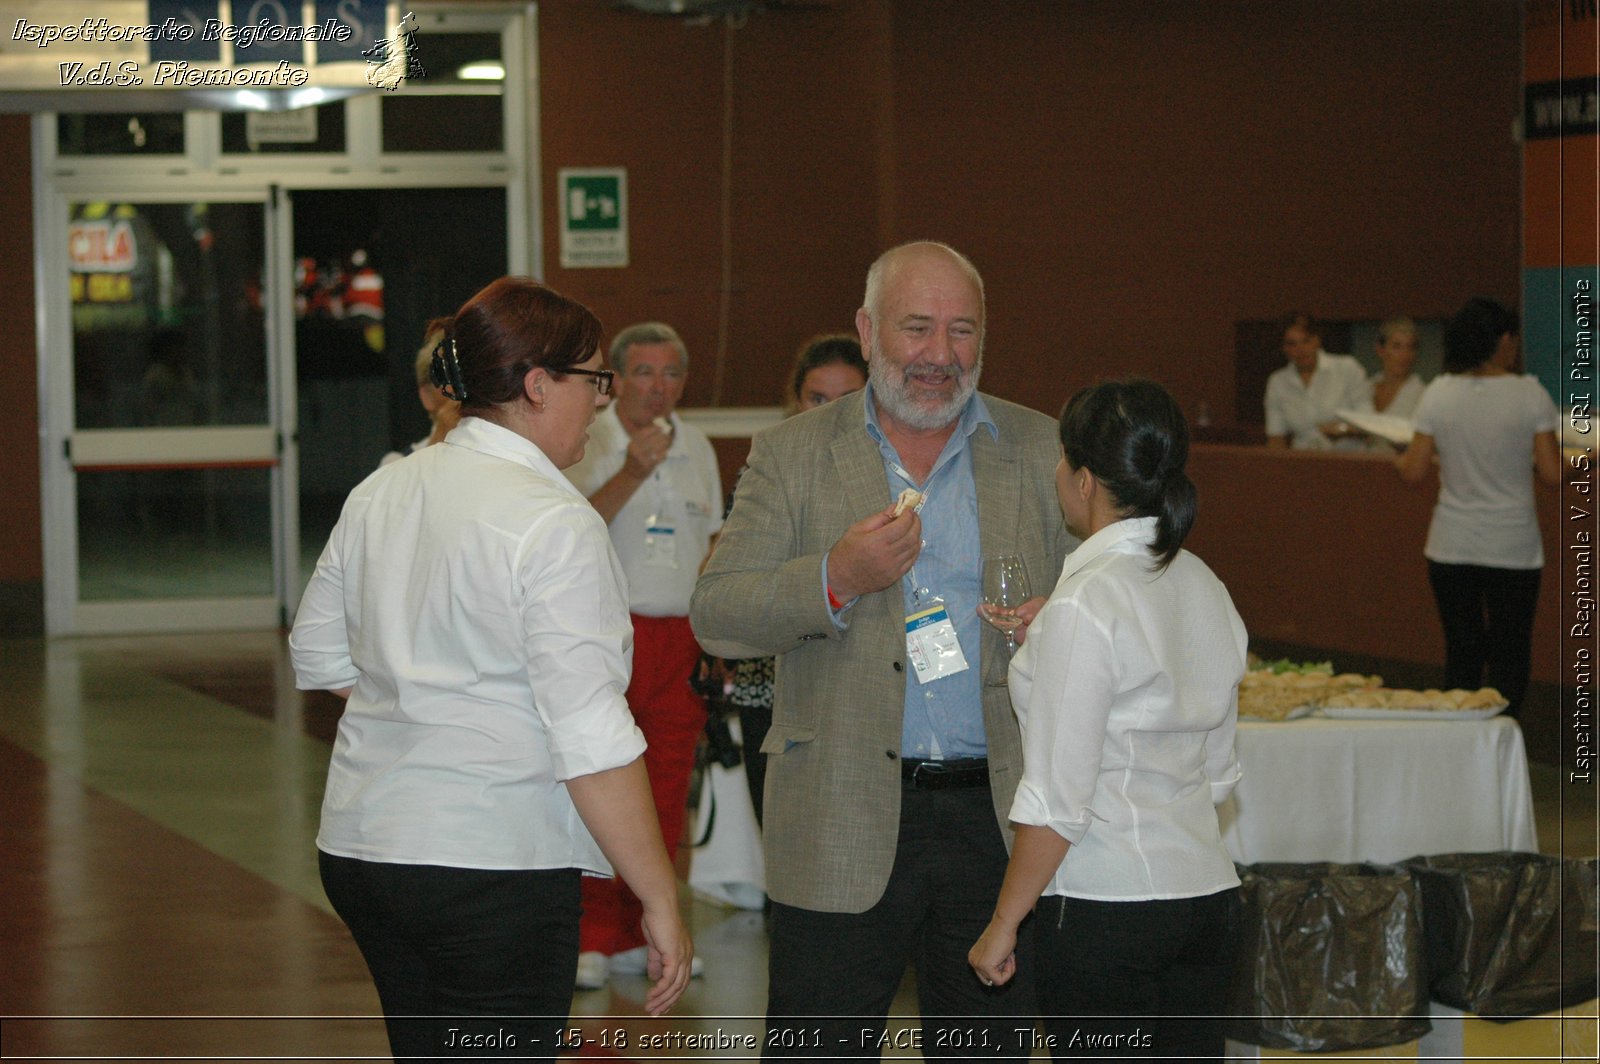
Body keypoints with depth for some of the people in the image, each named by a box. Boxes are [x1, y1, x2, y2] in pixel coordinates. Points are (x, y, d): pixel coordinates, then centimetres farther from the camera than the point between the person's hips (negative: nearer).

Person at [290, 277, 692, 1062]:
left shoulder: (381, 491, 9)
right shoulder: (554, 524, -14)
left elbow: (319, 655, 21)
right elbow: (592, 741, -18)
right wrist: (661, 902, -14)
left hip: (358, 848, 8)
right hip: (493, 863, -8)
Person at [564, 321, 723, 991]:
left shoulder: (696, 447, 14)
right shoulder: (587, 444, -3)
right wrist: (632, 472, -24)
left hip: (682, 637, 5)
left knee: (666, 793, 5)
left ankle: (641, 937, 13)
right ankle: (594, 939, 0)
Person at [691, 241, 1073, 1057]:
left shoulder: (1041, 451, 9)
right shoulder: (791, 454, 5)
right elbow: (715, 618, -2)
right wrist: (834, 580, -19)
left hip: (998, 818, 2)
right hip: (841, 826, -1)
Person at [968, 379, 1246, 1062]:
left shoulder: (1084, 607, -16)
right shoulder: (1205, 590, 8)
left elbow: (1057, 802, -16)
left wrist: (1003, 925, -7)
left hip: (1103, 910, -8)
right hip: (1209, 895, 8)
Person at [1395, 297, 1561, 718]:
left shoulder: (1438, 395, -3)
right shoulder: (1530, 395, -9)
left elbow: (1414, 472, -2)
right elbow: (1552, 474, -10)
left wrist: (1397, 458, 20)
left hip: (1452, 549, 2)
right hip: (1512, 548, -2)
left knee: (1462, 654, 11)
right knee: (1510, 656, 7)